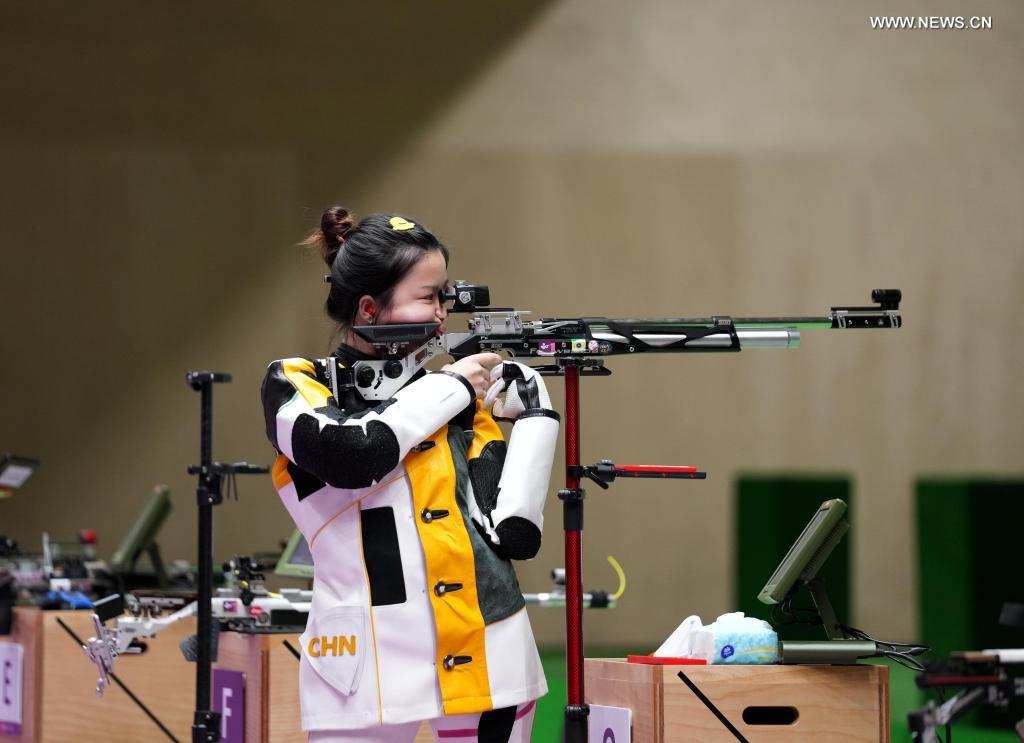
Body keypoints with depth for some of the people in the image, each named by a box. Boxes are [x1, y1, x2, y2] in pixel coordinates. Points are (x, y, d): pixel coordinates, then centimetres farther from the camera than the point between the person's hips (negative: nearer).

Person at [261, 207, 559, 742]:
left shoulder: (462, 395, 14)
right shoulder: (295, 386, 4)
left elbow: (516, 535, 5)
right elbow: (348, 456, -18)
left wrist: (536, 411, 1)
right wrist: (448, 389, -5)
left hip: (487, 655, 4)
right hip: (368, 670, -4)